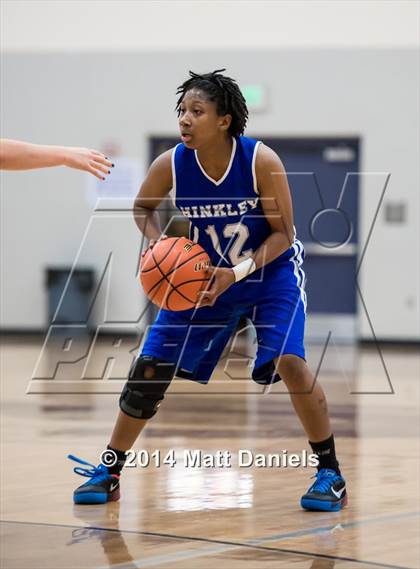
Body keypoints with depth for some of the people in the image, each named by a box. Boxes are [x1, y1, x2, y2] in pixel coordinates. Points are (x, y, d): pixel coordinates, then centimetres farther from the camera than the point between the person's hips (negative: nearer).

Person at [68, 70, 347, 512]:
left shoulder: (262, 161, -27)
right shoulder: (171, 164, -19)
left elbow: (283, 234, -18)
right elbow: (143, 207, 3)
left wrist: (238, 272, -30)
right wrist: (158, 244, -17)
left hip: (268, 270, -3)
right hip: (202, 275, 3)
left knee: (289, 362, -23)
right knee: (149, 369, -2)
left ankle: (329, 474, -7)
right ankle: (108, 472, 14)